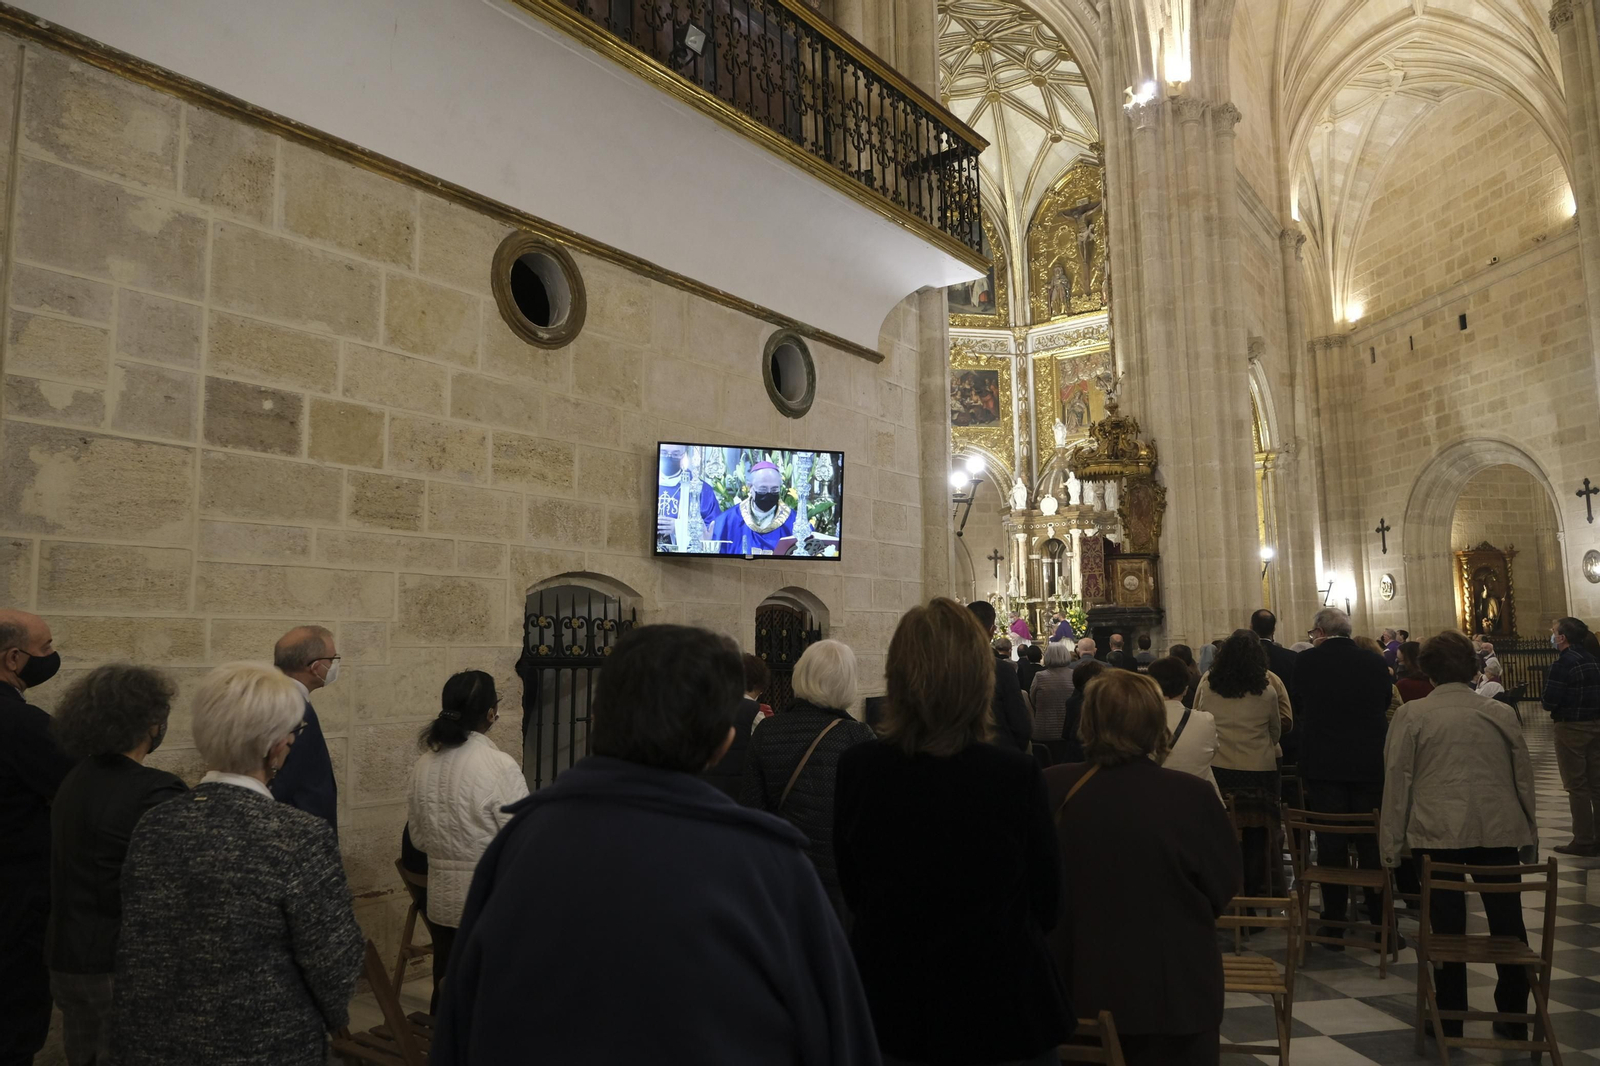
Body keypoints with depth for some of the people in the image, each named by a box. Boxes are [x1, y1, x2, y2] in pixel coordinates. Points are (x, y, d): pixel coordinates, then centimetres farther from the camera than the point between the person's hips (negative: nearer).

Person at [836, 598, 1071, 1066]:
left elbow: (852, 890, 0)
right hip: (1000, 1007, -1)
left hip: (889, 1009, 2)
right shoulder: (1017, 775, -22)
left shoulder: (856, 768, -16)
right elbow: (1046, 904, -7)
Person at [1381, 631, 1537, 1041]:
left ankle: (1450, 1019, 12)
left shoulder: (1412, 714, -4)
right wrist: (1530, 835, 23)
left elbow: (1397, 779, -4)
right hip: (1499, 832, 3)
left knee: (1447, 926, 4)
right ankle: (1514, 1019, 20)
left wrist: (1391, 842, 2)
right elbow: (1524, 776, 13)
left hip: (1438, 834, -3)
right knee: (1507, 923, 12)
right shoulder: (1501, 713, 6)